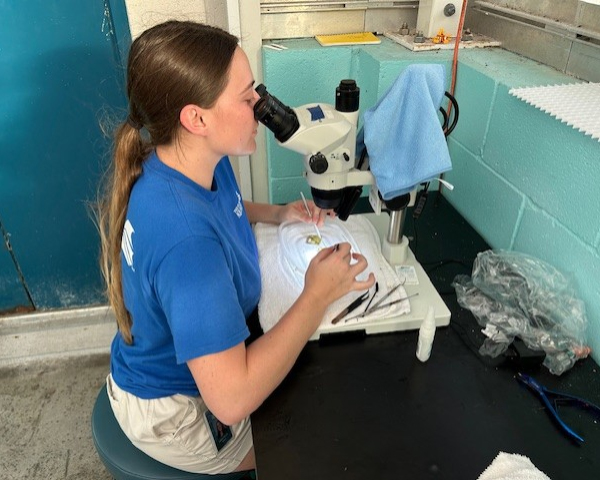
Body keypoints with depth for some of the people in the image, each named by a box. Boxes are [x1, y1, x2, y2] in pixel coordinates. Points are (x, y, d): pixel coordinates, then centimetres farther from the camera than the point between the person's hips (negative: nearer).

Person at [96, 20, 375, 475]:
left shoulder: (202, 163, -12)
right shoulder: (184, 238, -41)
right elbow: (232, 399, -40)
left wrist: (275, 213, -5)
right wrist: (318, 295, -32)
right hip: (174, 412, -7)